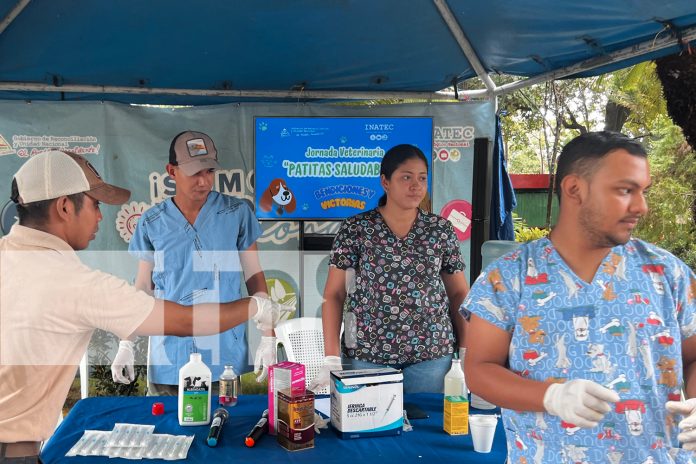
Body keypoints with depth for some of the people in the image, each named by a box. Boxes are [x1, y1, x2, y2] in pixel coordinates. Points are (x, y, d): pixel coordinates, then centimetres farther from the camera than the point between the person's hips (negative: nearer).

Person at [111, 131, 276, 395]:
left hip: (226, 356, -1)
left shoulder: (237, 214, -2)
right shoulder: (152, 223, 1)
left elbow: (254, 277, 2)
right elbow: (142, 287, 9)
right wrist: (126, 345, 6)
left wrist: (268, 338, -2)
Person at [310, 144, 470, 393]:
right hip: (367, 353, -1)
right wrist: (332, 358, -9)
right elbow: (333, 294, -3)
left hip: (431, 352, 2)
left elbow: (459, 293, 8)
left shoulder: (441, 229, 3)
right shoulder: (356, 228, -3)